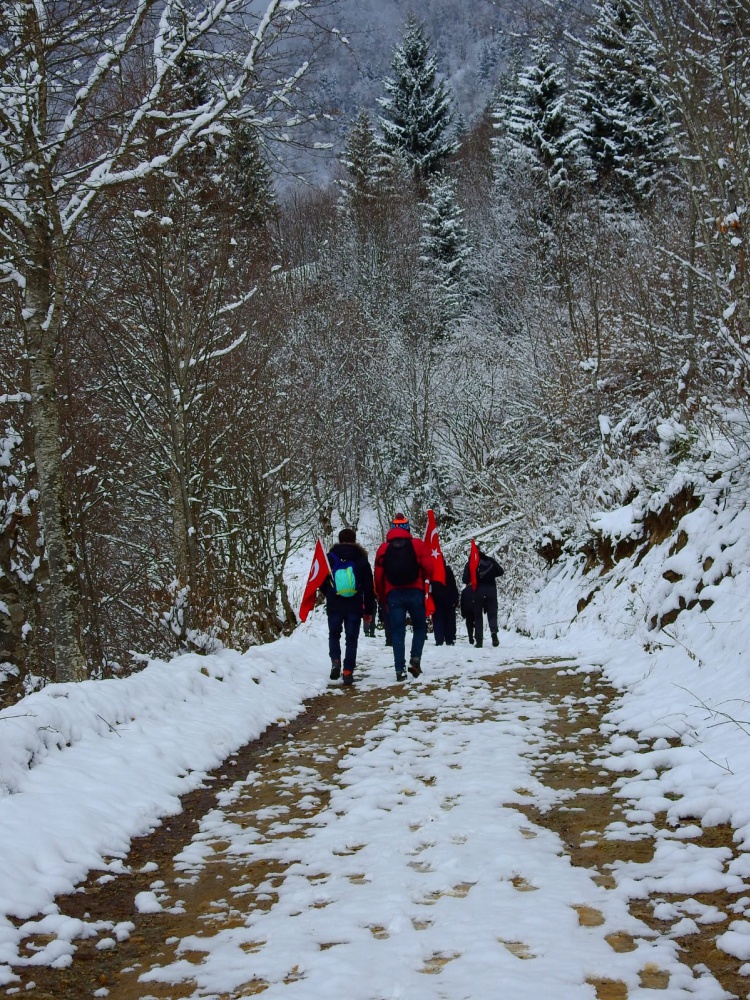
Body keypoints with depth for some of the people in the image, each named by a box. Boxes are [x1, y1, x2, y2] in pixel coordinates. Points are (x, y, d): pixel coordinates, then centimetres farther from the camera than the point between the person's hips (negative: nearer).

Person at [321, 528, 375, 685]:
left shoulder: (329, 558, 0)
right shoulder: (362, 560, 2)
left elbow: (322, 583, 5)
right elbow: (369, 588, 3)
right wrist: (369, 611, 9)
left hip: (334, 606, 0)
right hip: (355, 607, 0)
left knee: (334, 635, 17)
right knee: (352, 638, 7)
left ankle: (335, 661, -5)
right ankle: (348, 671, 0)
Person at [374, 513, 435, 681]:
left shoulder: (384, 548, 8)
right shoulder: (418, 544, 3)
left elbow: (378, 576, 5)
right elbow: (429, 567, -4)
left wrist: (383, 597, 16)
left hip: (393, 594, 1)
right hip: (415, 592, -1)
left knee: (397, 631, 3)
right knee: (420, 626, 16)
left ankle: (400, 669, -3)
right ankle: (415, 658, -1)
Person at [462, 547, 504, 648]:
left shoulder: (470, 564, -2)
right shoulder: (490, 560, 3)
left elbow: (465, 579, -6)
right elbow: (500, 571, 1)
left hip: (477, 591, -1)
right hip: (491, 589, 1)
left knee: (478, 616, 8)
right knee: (492, 613, 6)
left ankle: (479, 640, 3)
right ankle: (494, 631, -22)